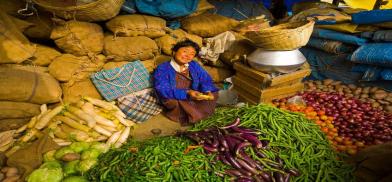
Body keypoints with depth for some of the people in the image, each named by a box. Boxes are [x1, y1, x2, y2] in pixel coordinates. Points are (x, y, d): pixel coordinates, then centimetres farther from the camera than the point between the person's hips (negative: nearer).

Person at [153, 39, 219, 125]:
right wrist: (187, 93, -31)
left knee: (213, 94, -14)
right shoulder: (162, 69, -8)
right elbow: (163, 91, -20)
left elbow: (206, 80, 3)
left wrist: (207, 91, -21)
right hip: (175, 101, -3)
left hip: (195, 99, 4)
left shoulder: (194, 65, 9)